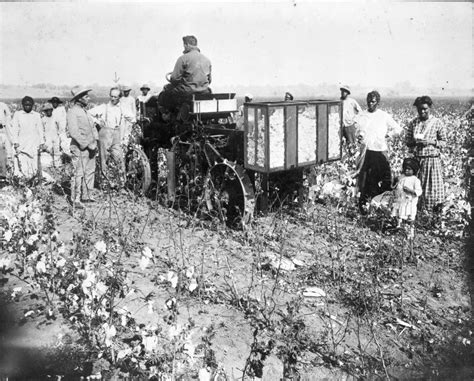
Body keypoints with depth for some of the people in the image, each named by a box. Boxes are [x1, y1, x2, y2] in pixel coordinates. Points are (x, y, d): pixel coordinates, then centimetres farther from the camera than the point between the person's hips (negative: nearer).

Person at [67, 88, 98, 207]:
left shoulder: (85, 112, 18)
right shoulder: (73, 111, -9)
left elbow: (93, 128, 20)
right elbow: (73, 132, -17)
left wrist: (95, 142, 5)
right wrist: (87, 144, -17)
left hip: (90, 147, 9)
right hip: (79, 148, -9)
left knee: (90, 171, 13)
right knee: (79, 173, -8)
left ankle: (87, 196, 24)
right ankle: (75, 199, -2)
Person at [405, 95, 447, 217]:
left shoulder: (437, 123, -2)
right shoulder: (413, 123, 5)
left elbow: (444, 142, 3)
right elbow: (407, 141, 9)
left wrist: (432, 141, -15)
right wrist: (414, 141, -12)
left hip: (432, 159, -2)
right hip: (416, 159, 2)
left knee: (433, 186, -1)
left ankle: (436, 213, 10)